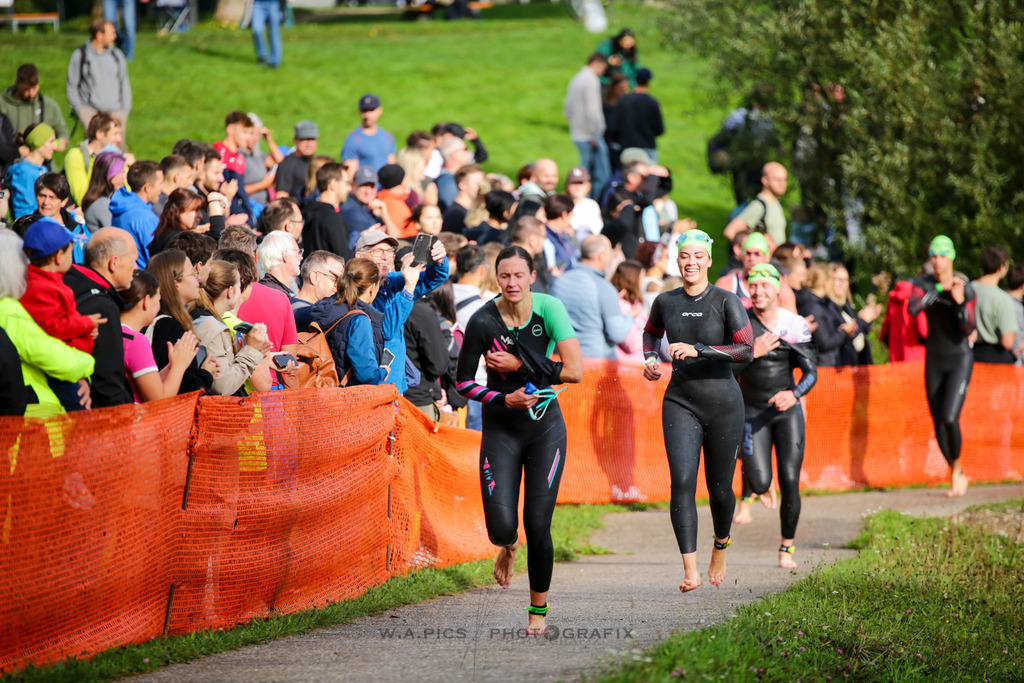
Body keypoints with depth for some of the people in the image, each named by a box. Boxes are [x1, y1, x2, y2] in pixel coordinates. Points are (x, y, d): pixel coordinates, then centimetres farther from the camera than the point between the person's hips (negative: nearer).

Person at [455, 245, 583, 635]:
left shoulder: (549, 309, -11)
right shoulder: (484, 322, -10)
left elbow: (575, 371, -16)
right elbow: (463, 382, -2)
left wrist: (520, 365, -17)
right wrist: (504, 399, -17)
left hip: (545, 427, 0)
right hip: (500, 428, 0)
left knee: (538, 526, -5)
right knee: (501, 527, -11)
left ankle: (538, 611, 13)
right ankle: (508, 546, 28)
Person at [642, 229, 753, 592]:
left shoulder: (726, 301, -9)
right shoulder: (666, 301, 3)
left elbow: (747, 350, -20)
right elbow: (651, 331, 26)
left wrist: (698, 350, -28)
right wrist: (650, 359, 6)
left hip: (723, 405, -2)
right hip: (680, 403, 2)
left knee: (719, 489, 7)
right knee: (682, 482, -17)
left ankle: (721, 547, 41)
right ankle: (690, 571, -21)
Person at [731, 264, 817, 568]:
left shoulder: (795, 325, -5)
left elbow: (811, 372, -7)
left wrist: (794, 394, -27)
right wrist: (753, 352, -26)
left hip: (787, 410, 1)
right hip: (752, 412, -1)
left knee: (789, 482, -7)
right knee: (761, 482, -16)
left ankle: (787, 548, 9)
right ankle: (749, 492, 22)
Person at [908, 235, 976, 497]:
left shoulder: (966, 287, -10)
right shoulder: (924, 284, -1)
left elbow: (968, 329, -13)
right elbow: (912, 308, -21)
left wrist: (959, 301, -28)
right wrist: (940, 288, -26)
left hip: (959, 359, -4)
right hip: (934, 360, 4)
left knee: (950, 417, -20)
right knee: (938, 423, 6)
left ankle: (957, 468, 4)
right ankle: (956, 477, 23)